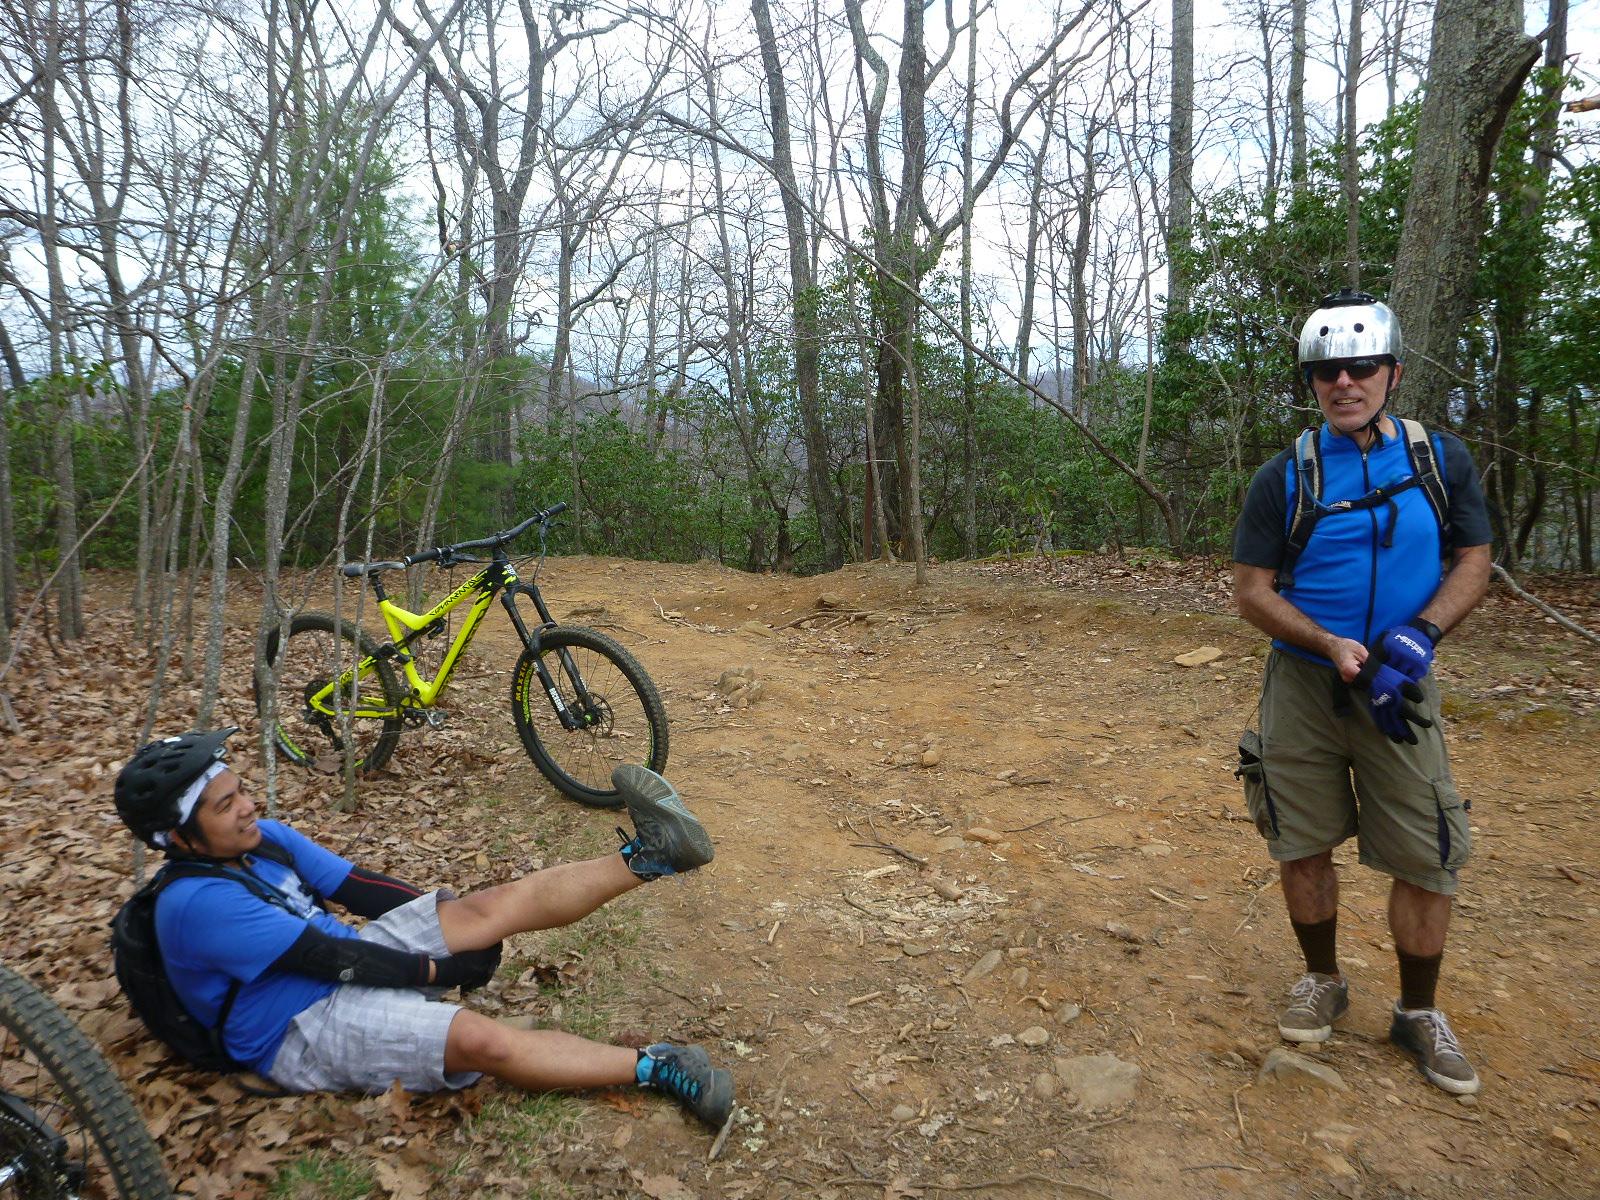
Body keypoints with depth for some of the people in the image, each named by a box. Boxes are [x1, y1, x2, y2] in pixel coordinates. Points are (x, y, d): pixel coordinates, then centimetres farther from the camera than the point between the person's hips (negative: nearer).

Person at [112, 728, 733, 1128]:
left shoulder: (264, 837, 4)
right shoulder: (195, 904, -21)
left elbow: (358, 889, 6)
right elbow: (332, 958, -22)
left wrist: (447, 916, -2)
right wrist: (441, 968, -17)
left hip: (346, 965, 8)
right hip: (303, 1030, -8)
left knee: (498, 903, -15)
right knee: (484, 1039, -30)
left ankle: (646, 855, -17)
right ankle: (656, 1067, -22)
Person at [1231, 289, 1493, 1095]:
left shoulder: (1440, 459, 2)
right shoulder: (1284, 477, -3)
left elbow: (1472, 561, 3)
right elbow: (1252, 591, -3)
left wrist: (1418, 636, -16)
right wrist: (1330, 645, -19)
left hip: (1398, 690, 1)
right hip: (1303, 686, 0)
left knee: (1428, 858, 1)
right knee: (1303, 847, 8)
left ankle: (1418, 1013, 23)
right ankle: (1322, 980, 31)